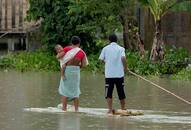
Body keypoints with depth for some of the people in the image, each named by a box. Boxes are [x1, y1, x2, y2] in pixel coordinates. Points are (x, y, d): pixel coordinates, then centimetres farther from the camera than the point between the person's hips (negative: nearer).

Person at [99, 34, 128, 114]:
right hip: (119, 74, 0)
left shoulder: (105, 48, 3)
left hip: (109, 74, 0)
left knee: (109, 94, 4)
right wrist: (125, 67, -2)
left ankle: (110, 110, -4)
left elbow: (101, 59, 2)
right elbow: (123, 58, -15)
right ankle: (123, 109, 19)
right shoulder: (121, 48, 0)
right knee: (121, 93, 11)